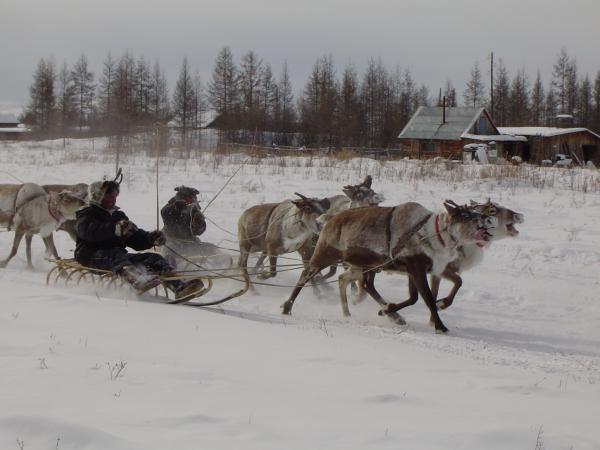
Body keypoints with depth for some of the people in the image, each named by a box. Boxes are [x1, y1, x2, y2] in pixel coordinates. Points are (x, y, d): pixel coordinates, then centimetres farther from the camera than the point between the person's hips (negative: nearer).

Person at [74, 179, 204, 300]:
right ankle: (139, 280, -71)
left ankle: (179, 286, -35)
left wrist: (150, 238, -4)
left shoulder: (118, 216, 27)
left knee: (152, 258, -12)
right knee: (115, 254, -38)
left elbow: (136, 240, 20)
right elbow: (88, 230, -21)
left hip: (118, 256, 6)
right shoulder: (87, 214, 5)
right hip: (92, 255, -6)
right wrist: (115, 229, -36)